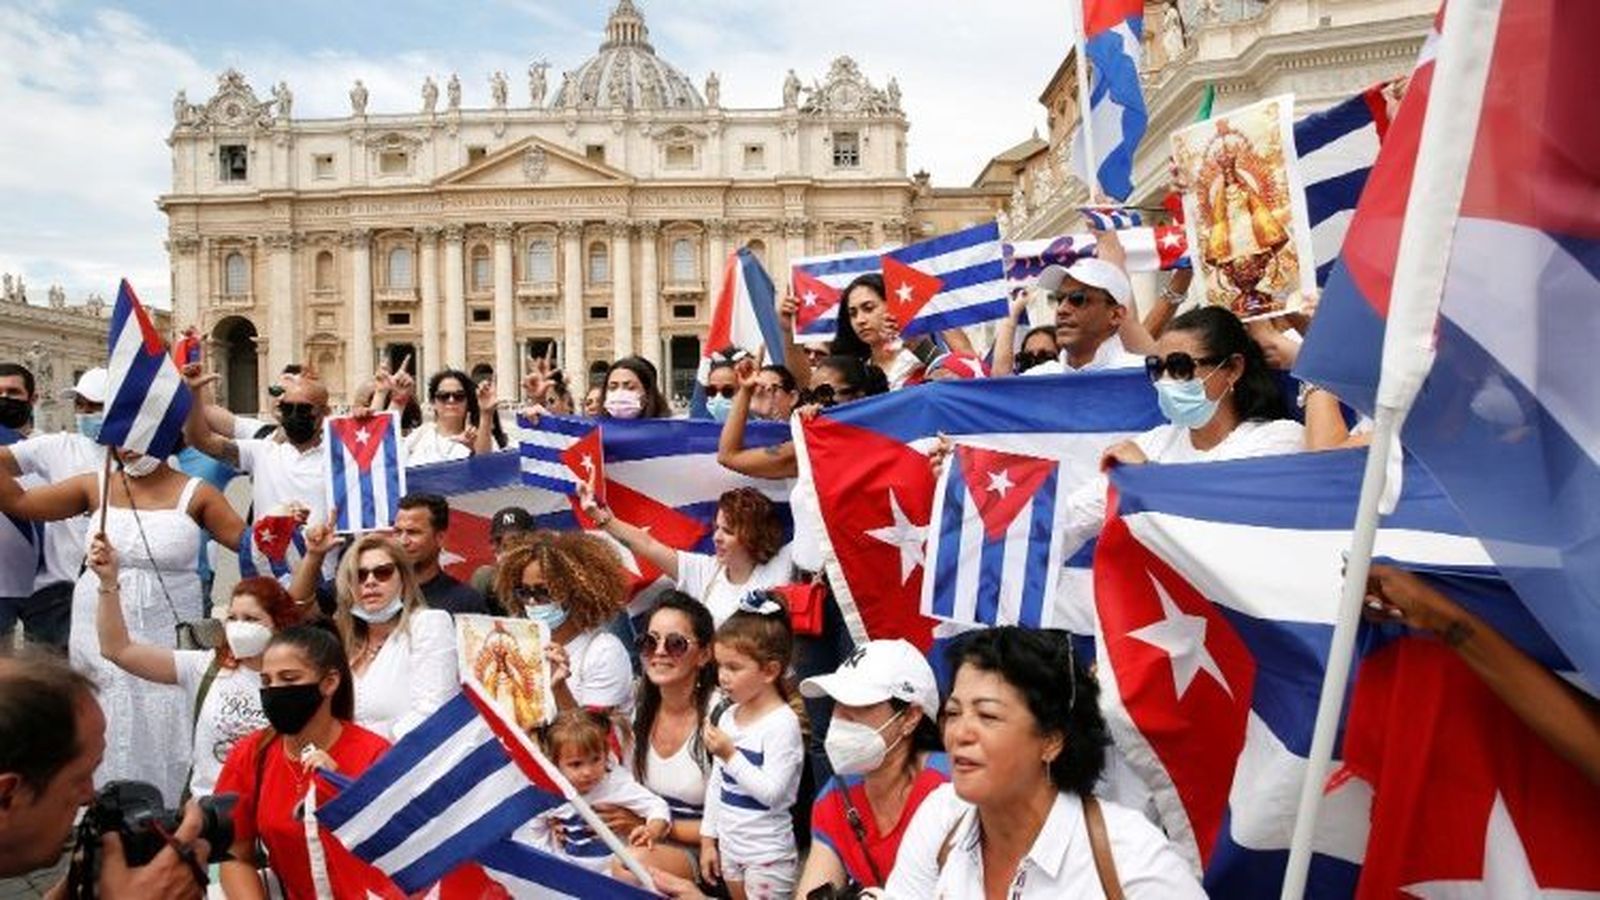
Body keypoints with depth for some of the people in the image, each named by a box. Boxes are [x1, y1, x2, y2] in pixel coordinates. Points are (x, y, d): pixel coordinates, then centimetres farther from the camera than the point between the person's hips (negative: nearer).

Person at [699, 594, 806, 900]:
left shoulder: (783, 723, -18)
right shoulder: (728, 716, 5)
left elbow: (771, 792, -24)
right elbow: (717, 784, 12)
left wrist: (731, 755, -26)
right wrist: (708, 839, 12)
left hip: (767, 855, -7)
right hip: (729, 845, 7)